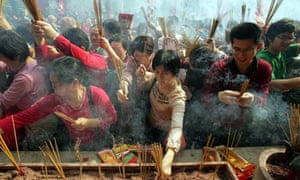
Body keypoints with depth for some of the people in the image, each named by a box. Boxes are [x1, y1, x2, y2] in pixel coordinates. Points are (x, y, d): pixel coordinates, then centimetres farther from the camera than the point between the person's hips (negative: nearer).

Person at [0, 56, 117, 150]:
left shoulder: (96, 94, -22)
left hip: (102, 146, -2)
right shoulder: (53, 100, -12)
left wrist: (89, 123, -23)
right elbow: (20, 118, -11)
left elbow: (113, 118, -10)